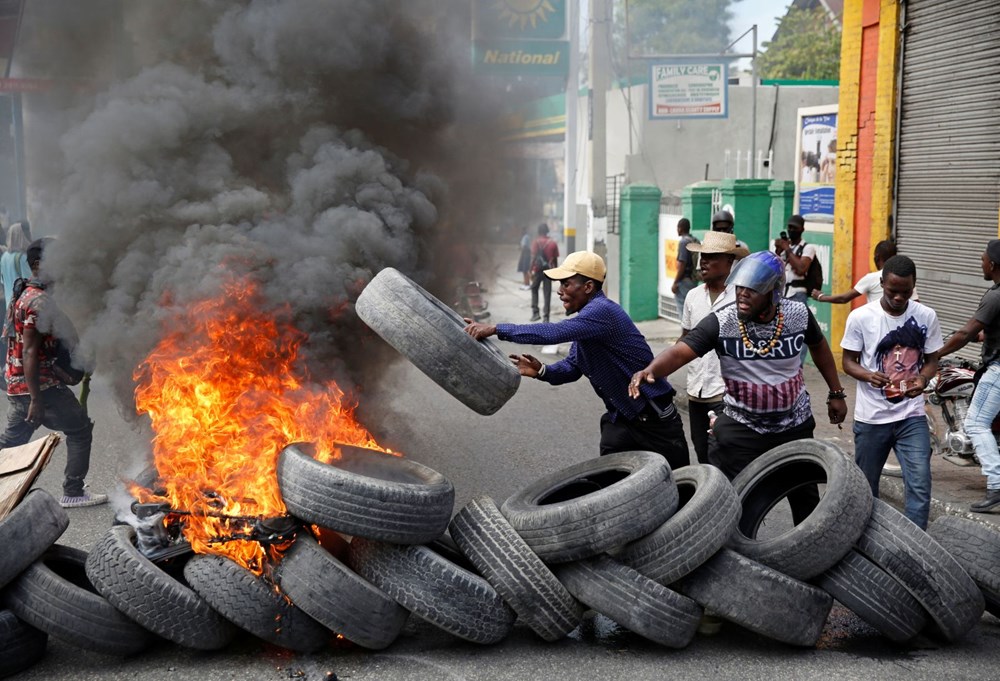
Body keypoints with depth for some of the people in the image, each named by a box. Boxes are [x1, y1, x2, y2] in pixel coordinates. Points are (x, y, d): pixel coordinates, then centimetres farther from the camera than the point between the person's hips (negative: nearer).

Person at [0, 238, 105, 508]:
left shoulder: (24, 296, 14)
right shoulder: (38, 301, -17)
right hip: (39, 385, -10)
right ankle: (72, 492, 6)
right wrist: (36, 400, -25)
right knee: (80, 429, 2)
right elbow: (29, 351, -23)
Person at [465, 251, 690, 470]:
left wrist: (496, 329, -35)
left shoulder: (602, 311, -24)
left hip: (655, 420, -8)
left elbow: (555, 332, -37)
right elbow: (573, 366, 12)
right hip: (619, 419, 9)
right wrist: (542, 371, -9)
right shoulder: (587, 316, 7)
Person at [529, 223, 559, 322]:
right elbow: (555, 259, 5)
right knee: (547, 293, 5)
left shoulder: (536, 242, -5)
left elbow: (533, 258, -11)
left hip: (538, 269, -2)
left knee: (534, 289, 17)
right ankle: (546, 316, 2)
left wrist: (531, 270, -7)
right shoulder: (553, 242, 3)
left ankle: (535, 312, 6)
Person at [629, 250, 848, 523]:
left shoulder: (798, 314, -11)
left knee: (805, 497, 17)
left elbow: (819, 347, 10)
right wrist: (650, 370, -51)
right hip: (741, 428, -2)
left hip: (796, 425, 3)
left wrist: (836, 393, 14)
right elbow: (680, 351, -30)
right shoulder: (720, 322, -20)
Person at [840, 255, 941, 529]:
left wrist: (923, 378, -15)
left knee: (920, 484, -11)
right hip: (871, 417, -1)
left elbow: (931, 360, 8)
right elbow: (848, 361, 1)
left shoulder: (926, 317, -1)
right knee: (865, 487, 12)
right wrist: (868, 375, -21)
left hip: (912, 416, 1)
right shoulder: (861, 317, -7)